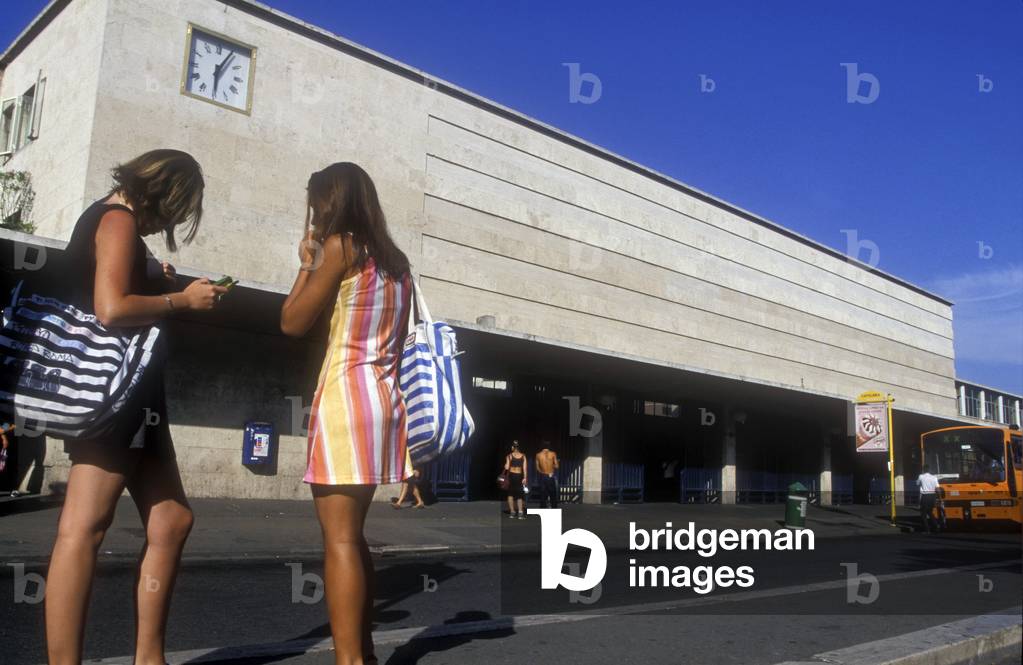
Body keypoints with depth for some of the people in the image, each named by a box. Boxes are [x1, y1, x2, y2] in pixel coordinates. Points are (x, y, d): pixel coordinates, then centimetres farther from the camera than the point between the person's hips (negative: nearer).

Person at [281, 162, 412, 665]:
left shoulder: (340, 246, -5)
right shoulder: (395, 261, 17)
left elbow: (292, 322, -1)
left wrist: (307, 263, 10)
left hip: (345, 394, -8)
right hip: (383, 396, 8)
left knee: (339, 537, -8)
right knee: (352, 534, 14)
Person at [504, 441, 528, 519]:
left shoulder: (509, 456, -5)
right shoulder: (523, 456, 1)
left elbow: (507, 467, -10)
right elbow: (524, 468, -3)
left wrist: (505, 465, 10)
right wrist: (525, 478, -1)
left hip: (511, 476, -1)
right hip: (519, 476, 1)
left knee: (510, 494, 12)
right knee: (519, 495, 10)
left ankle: (512, 512, 8)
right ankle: (520, 513, -2)